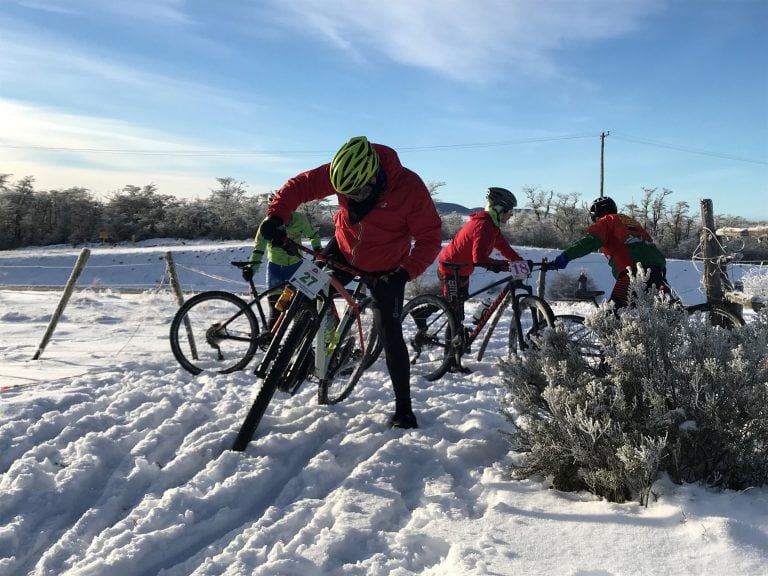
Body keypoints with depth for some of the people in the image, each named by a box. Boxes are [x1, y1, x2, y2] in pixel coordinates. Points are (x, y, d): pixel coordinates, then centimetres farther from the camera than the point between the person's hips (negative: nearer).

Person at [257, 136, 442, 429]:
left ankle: (403, 408, 7)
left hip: (385, 269, -4)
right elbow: (300, 185, -15)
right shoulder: (342, 172, -23)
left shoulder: (409, 188, -32)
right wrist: (276, 216, -31)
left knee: (390, 336, -6)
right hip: (343, 251, 4)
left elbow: (429, 238, -24)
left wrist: (405, 273, -35)